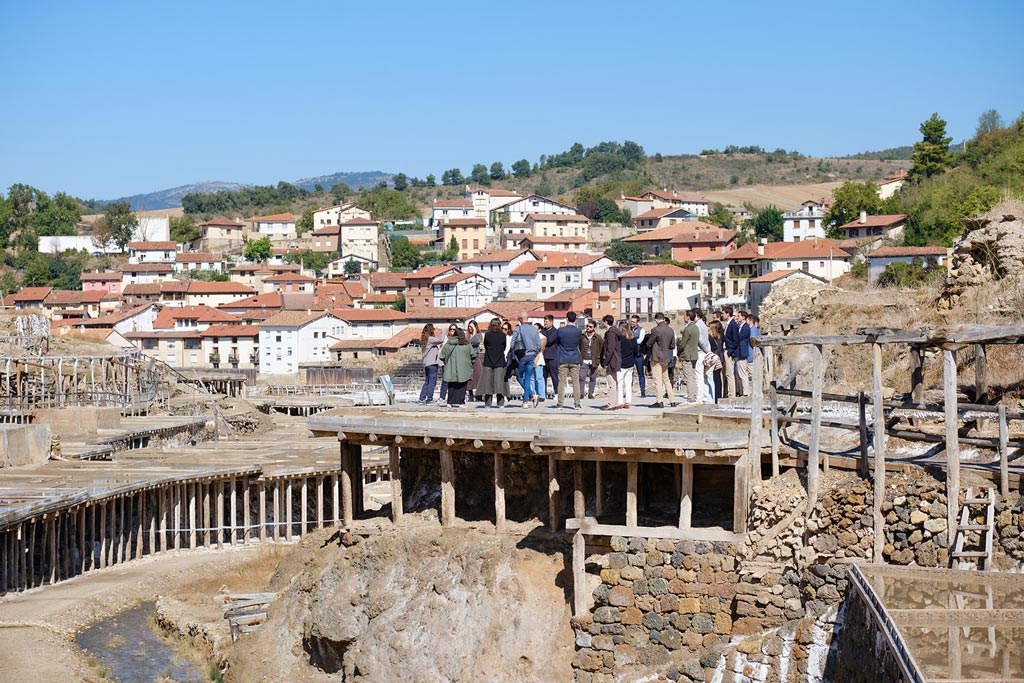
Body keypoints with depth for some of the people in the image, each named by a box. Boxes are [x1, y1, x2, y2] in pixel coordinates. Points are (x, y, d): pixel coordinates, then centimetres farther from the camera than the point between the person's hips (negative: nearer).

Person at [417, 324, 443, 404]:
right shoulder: (430, 339, -12)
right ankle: (429, 400, -3)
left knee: (427, 382, 13)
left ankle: (422, 399, 12)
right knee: (432, 382, -3)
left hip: (425, 364, 8)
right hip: (432, 363, -8)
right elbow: (440, 340, -11)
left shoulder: (423, 340, 13)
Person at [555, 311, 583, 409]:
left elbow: (556, 341, 5)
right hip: (575, 360, 1)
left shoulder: (560, 330, -9)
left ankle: (560, 403, 7)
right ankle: (577, 403, 2)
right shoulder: (578, 331, -6)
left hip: (563, 360, -1)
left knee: (561, 382, 5)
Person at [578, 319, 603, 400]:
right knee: (582, 377, -6)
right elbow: (579, 346, 15)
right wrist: (580, 356, 7)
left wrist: (599, 360, -2)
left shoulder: (598, 337, -1)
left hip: (594, 361, 0)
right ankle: (581, 393, -1)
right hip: (584, 360, 0)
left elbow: (601, 349, 5)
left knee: (593, 378, 6)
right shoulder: (582, 336, 3)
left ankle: (590, 393, 15)